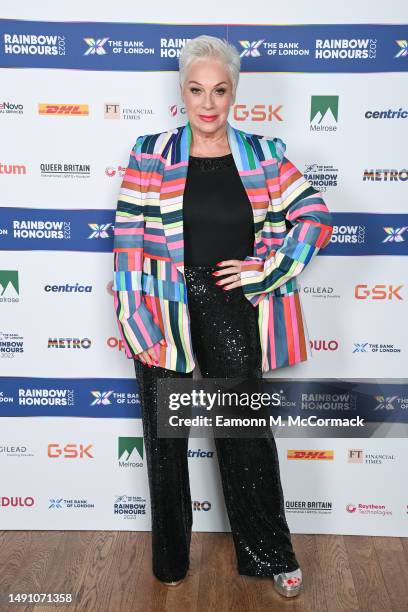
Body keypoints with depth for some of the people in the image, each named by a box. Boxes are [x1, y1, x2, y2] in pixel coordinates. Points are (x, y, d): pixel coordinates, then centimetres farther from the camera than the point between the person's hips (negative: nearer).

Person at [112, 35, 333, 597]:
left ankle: (270, 557, 33)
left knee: (248, 438, 10)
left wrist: (268, 271, -7)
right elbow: (128, 241, -3)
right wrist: (137, 326, -9)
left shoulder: (264, 156, 3)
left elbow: (315, 216, 4)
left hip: (234, 316, 0)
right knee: (165, 442, 13)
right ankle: (171, 559, 37)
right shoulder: (151, 155, 0)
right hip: (167, 318, 0)